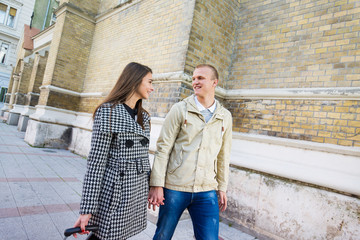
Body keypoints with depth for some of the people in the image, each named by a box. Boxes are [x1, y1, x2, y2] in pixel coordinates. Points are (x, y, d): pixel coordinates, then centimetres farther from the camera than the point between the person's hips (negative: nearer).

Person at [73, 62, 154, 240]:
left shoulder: (144, 117, 11)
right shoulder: (108, 112, -10)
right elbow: (96, 162, -13)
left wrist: (151, 187, 16)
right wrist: (87, 209, -13)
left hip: (139, 195, 7)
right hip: (115, 194, -6)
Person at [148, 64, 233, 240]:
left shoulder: (225, 117, 6)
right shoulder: (180, 109, -3)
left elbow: (223, 156, 12)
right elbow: (163, 148, -6)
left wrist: (222, 188, 13)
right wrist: (156, 185, -9)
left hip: (206, 191, 2)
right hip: (174, 187, -1)